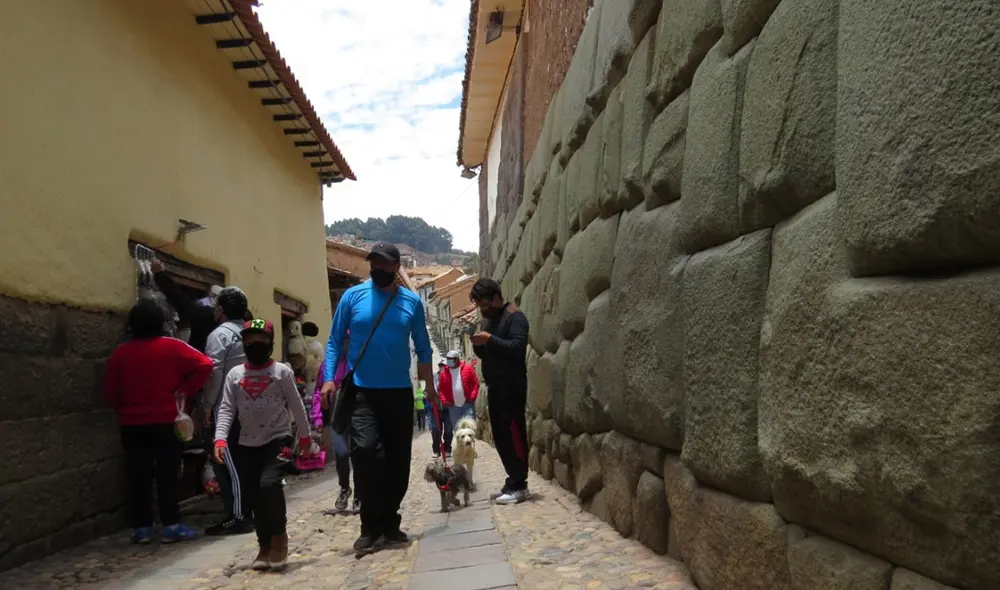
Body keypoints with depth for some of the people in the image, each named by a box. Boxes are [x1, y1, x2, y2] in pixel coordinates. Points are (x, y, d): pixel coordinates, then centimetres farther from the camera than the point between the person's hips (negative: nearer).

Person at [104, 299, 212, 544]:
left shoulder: (120, 353, 2)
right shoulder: (172, 347, -6)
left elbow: (110, 389, 6)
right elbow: (204, 365, -13)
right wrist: (186, 391, -5)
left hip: (132, 424, 3)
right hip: (166, 421, -3)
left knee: (139, 475, 8)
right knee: (167, 474, 2)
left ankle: (142, 527, 12)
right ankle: (171, 526, 2)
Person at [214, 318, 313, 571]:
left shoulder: (282, 371, -3)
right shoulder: (235, 374, 3)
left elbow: (296, 406, 3)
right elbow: (226, 410, -1)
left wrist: (305, 436, 7)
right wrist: (220, 438, -14)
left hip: (278, 439, -3)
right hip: (247, 444, 4)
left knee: (269, 484, -22)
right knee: (253, 496, 5)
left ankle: (279, 535, 0)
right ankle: (265, 545, 22)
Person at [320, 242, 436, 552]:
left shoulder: (412, 302, 4)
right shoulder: (353, 296, 0)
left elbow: (422, 347, 11)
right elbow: (335, 340, 2)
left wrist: (430, 385, 8)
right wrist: (329, 378, -11)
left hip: (399, 392, 2)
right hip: (362, 392, -2)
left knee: (398, 459, 8)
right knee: (365, 450, -19)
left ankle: (389, 522, 24)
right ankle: (371, 526, -4)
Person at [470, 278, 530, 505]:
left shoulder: (514, 317, -9)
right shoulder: (489, 319, 18)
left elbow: (518, 347, -22)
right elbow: (483, 353, 20)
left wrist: (490, 339, -25)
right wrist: (478, 343, -2)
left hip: (512, 387, -9)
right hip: (495, 387, 9)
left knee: (513, 434, -8)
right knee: (500, 435, 9)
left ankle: (519, 486, -3)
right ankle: (513, 481, 17)